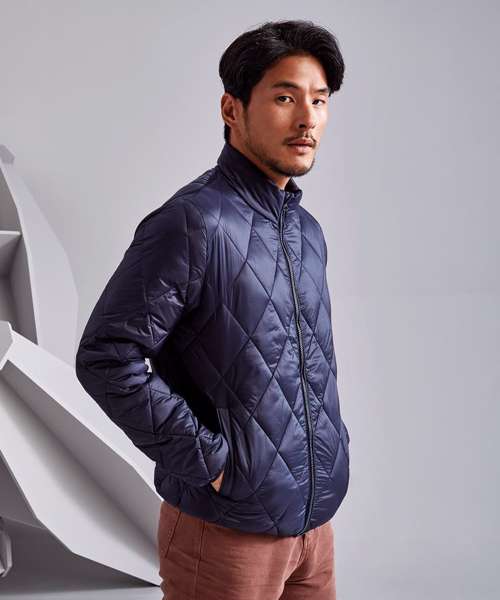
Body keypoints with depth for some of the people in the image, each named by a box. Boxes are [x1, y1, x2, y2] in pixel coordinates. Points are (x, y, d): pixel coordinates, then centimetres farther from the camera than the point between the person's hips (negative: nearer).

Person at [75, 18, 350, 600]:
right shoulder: (191, 223, -17)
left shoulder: (306, 230, 8)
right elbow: (106, 359, -21)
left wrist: (332, 441, 8)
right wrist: (210, 461, -18)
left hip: (315, 514, 7)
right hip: (228, 525, -7)